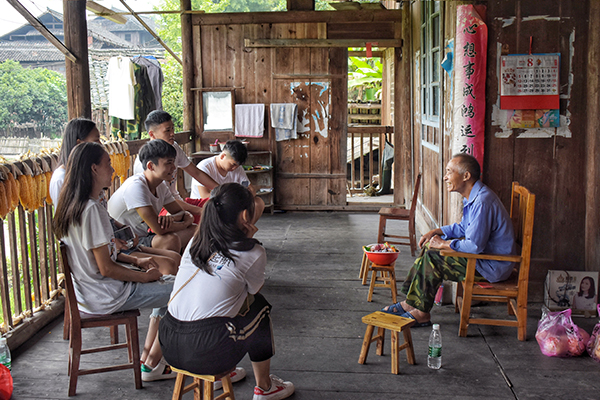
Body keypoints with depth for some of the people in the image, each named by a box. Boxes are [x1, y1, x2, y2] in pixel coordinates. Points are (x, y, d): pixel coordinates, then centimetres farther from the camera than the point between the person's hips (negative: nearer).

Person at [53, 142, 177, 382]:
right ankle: (151, 365, 8)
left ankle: (150, 361, 17)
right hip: (105, 297, -10)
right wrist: (146, 276, -10)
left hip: (87, 290, 10)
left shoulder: (73, 204, 6)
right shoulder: (91, 209, -24)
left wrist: (136, 262, 8)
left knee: (167, 285, 19)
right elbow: (106, 268, -23)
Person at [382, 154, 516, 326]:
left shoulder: (482, 202, -26)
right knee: (430, 245, 10)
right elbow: (464, 228, 22)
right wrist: (436, 232, 8)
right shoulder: (473, 197, 8)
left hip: (492, 266, -11)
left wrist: (444, 244, -15)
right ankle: (411, 302, 10)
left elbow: (475, 246, -29)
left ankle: (421, 313, -5)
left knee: (433, 255, -17)